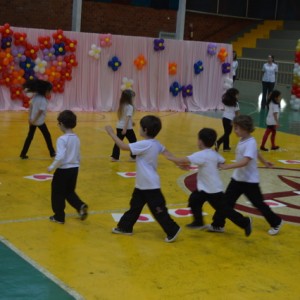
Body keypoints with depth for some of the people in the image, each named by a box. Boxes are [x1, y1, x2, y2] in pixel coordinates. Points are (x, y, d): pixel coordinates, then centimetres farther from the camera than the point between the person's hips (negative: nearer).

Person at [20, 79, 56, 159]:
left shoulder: (35, 96, 0)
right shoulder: (43, 100, -22)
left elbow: (30, 106, 1)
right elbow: (40, 112, -22)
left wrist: (29, 118, 0)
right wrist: (33, 120, -13)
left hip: (32, 120, 6)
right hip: (39, 121, -6)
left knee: (30, 137, 12)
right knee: (47, 136, 12)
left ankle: (23, 153, 12)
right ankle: (52, 152, 22)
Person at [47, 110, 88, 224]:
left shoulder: (62, 139, -18)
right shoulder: (76, 138, 5)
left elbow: (60, 157, -26)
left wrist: (52, 167, -14)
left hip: (63, 170, -7)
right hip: (74, 169, 7)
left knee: (58, 194, 10)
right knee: (70, 192, 22)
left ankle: (59, 217, 18)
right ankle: (81, 206, 1)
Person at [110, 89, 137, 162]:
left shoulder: (121, 106, 10)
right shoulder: (130, 107, -13)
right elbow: (127, 118, -20)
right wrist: (125, 128, -25)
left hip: (119, 127, 7)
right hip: (127, 128, -7)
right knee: (133, 142, 9)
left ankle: (114, 157, 6)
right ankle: (133, 157, 14)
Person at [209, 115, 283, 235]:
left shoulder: (250, 143, -25)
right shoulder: (243, 140, 2)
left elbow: (245, 162, -37)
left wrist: (227, 166, -44)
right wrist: (264, 162, 36)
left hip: (250, 181, -8)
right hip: (238, 178, 8)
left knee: (259, 204, 8)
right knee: (226, 201, 3)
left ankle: (276, 223, 28)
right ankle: (217, 225, 11)